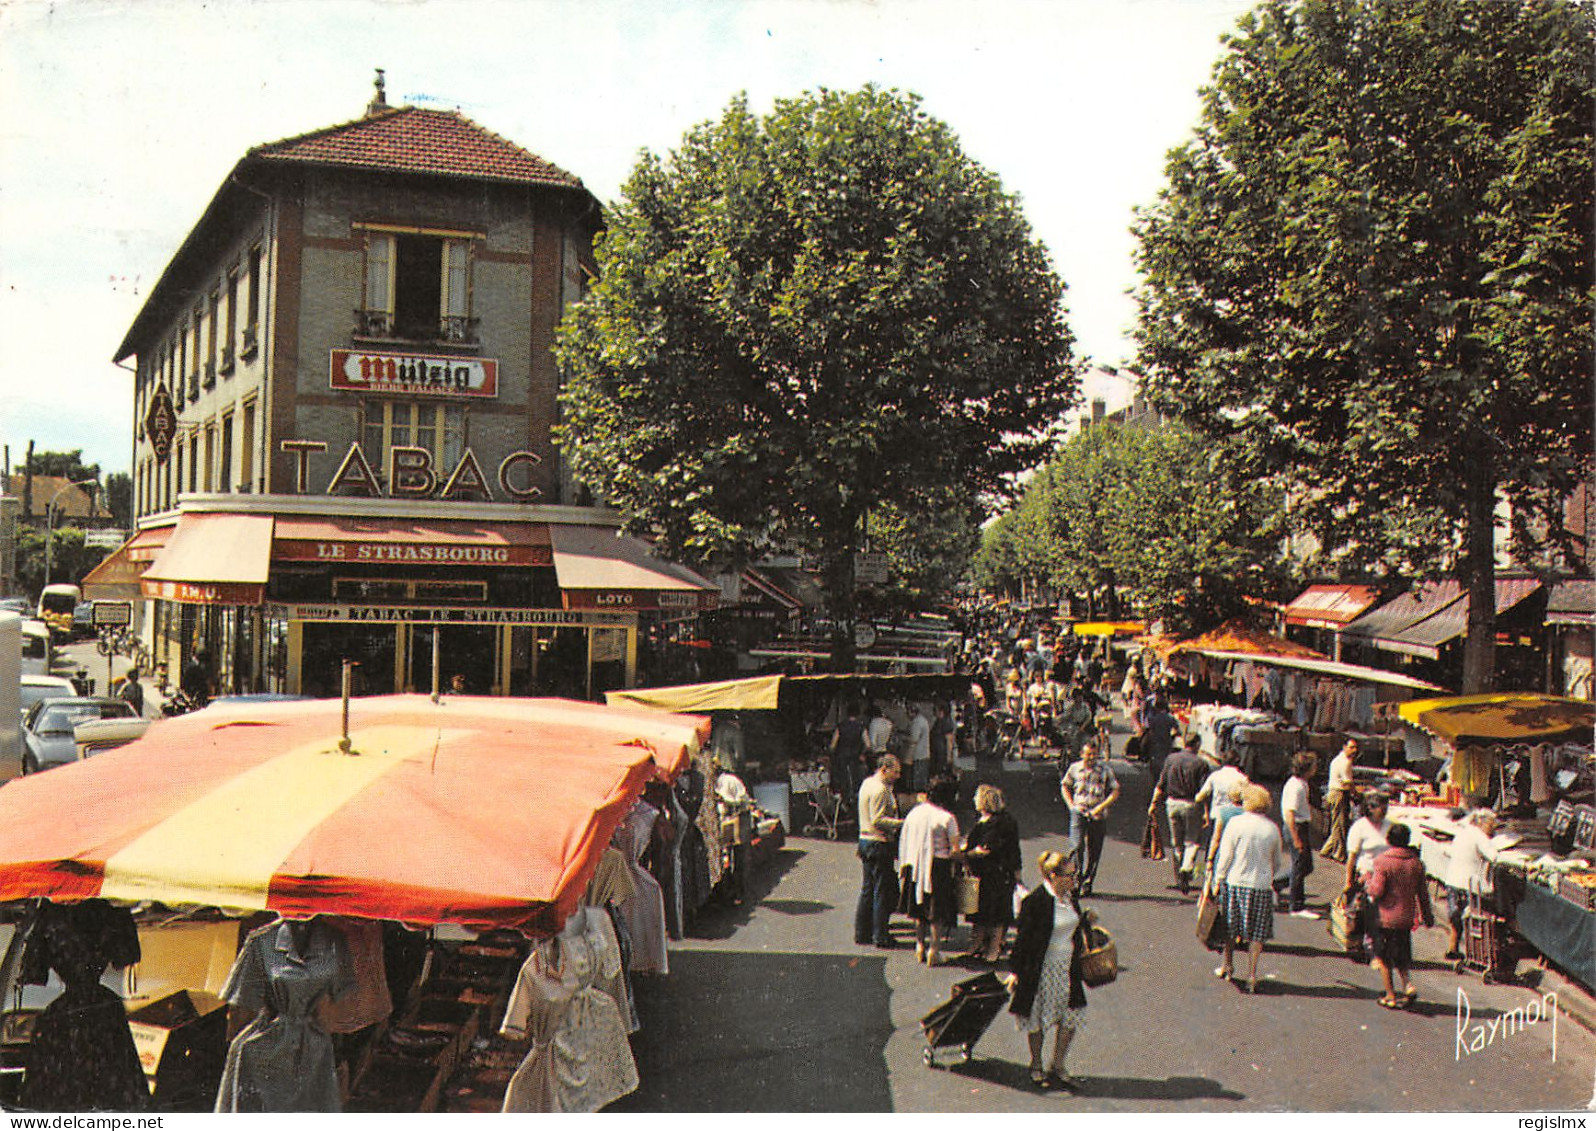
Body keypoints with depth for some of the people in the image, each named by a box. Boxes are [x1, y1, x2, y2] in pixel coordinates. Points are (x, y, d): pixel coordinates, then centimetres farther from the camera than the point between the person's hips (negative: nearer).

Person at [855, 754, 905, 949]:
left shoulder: (867, 783, 14)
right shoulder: (880, 790, -18)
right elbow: (878, 820, -23)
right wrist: (902, 823, -23)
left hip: (866, 842, 10)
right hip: (879, 845, -10)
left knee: (867, 889, 15)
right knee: (883, 891, -2)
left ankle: (862, 933, 21)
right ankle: (881, 936, 3)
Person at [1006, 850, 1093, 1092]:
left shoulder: (1071, 896, 0)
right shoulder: (1035, 900, -20)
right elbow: (1022, 938, -16)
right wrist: (1015, 970, -14)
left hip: (1068, 968, 6)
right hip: (1041, 969, -6)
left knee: (1071, 1015, 6)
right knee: (1038, 1018, 8)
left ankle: (1058, 1067, 22)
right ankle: (1036, 1066, 28)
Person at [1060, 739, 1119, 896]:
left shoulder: (1105, 769, 1)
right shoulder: (1075, 769, 4)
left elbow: (1115, 792, 3)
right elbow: (1064, 786, 18)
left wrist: (1101, 806, -9)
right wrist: (1071, 805, 5)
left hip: (1098, 815, 0)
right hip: (1079, 812, 0)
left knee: (1094, 851, 5)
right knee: (1077, 845, -16)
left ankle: (1087, 883, 19)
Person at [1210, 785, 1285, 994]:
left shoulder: (1235, 823, -8)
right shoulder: (1272, 828, 0)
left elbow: (1225, 856, -7)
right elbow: (1278, 861, 11)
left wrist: (1218, 879, 2)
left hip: (1236, 882, -1)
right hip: (1262, 885, 1)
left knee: (1230, 928, 15)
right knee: (1257, 932, 8)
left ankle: (1228, 966, 29)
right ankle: (1251, 975, 5)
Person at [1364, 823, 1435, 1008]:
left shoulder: (1382, 861, -15)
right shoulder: (1416, 863, 0)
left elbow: (1377, 891, -19)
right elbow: (1423, 893, 7)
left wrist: (1368, 880, 0)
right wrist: (1427, 916, 18)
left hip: (1385, 917, -5)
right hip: (1407, 918, 5)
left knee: (1383, 958, 8)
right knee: (1401, 957, 20)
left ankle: (1390, 996, 10)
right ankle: (1408, 985, 0)